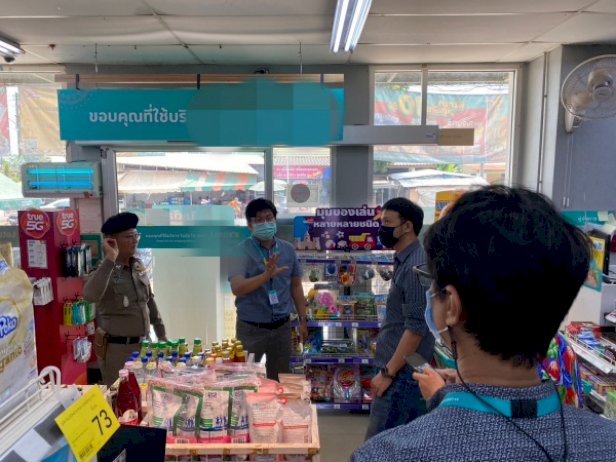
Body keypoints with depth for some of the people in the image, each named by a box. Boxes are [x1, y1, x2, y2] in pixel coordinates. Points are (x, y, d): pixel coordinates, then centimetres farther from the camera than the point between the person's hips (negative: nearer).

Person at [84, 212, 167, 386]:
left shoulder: (138, 266, 5)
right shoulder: (105, 270, -14)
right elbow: (91, 295, -35)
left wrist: (161, 333, 17)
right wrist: (110, 259, -32)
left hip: (143, 344, 6)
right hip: (117, 347, -6)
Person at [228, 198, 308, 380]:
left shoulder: (288, 249, 3)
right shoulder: (242, 251, -10)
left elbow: (296, 286, 10)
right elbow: (237, 288, -22)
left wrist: (303, 320, 8)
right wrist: (267, 275, -34)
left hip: (282, 326, 4)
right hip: (251, 328, -3)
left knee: (280, 379, 16)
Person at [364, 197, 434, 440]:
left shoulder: (415, 266, -21)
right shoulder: (405, 261, 10)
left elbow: (416, 328, -24)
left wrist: (387, 373, -19)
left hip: (402, 373, -10)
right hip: (401, 370, 10)